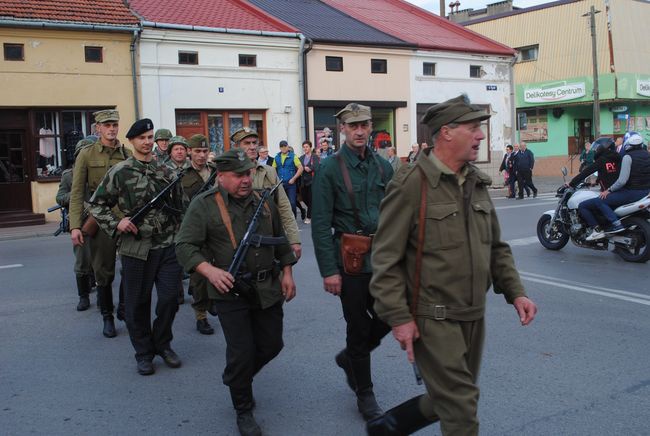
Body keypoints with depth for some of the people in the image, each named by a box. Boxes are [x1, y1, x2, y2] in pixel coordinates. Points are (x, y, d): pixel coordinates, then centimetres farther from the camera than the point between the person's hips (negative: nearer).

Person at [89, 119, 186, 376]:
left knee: (169, 299, 3)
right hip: (136, 248, -2)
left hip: (168, 246, 2)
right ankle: (143, 353, 22)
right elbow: (96, 204, 2)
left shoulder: (166, 172, 8)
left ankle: (163, 344, 26)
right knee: (137, 302, 6)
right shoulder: (119, 172, -2)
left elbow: (179, 206, 14)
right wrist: (116, 223, -13)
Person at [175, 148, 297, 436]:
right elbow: (185, 246, -10)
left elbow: (280, 241, 19)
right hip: (231, 291, -5)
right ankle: (244, 410, 19)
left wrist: (287, 273, 13)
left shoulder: (264, 202, 9)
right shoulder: (204, 205, -7)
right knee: (242, 352, -4)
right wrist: (210, 271, -25)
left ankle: (237, 378, 41)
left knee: (272, 344, 12)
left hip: (267, 290, 5)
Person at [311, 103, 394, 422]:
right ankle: (365, 394, 22)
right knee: (359, 327, 5)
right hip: (351, 260, -5)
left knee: (387, 317, 10)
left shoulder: (383, 166, 7)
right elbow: (320, 224, -10)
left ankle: (349, 358, 37)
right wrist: (329, 270, -14)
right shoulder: (330, 169, -8)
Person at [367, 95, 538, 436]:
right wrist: (398, 317, -17)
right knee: (461, 407, -5)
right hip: (432, 318, -7)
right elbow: (386, 259, -14)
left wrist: (515, 292, 6)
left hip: (474, 316, 8)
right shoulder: (411, 184, -13)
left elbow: (496, 247, 17)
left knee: (452, 400, 18)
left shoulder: (477, 183, 9)